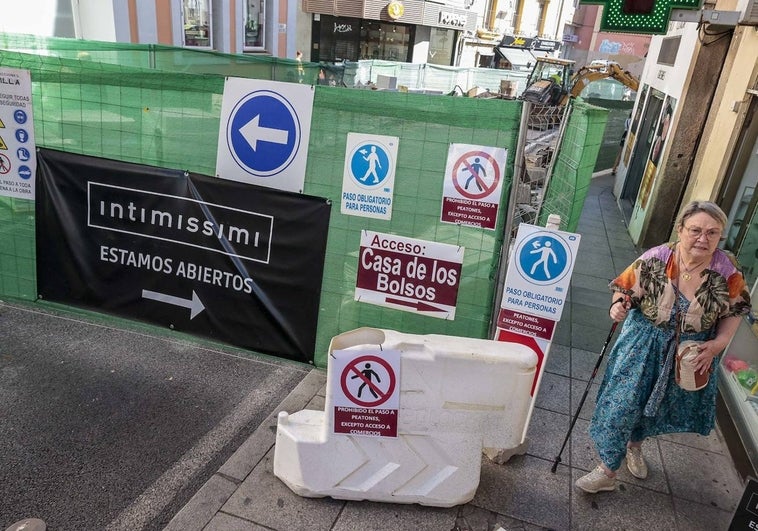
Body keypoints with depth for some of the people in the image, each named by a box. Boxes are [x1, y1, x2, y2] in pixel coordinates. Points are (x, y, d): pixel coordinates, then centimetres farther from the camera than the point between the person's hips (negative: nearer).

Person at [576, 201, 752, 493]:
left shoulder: (728, 272, -14)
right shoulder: (655, 260, -19)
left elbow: (734, 310, 0)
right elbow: (625, 289, -7)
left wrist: (718, 343, -14)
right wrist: (618, 305, -29)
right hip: (644, 345, -2)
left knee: (658, 408, 20)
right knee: (622, 404, -1)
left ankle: (634, 446, 51)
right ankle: (607, 471, 16)